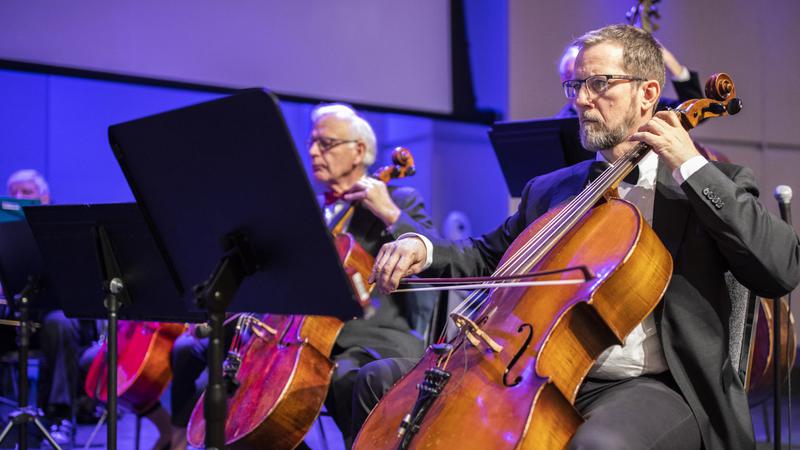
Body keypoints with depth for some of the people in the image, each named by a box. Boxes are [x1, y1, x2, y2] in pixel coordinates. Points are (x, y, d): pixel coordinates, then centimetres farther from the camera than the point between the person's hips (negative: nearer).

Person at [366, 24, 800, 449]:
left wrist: (691, 167, -14)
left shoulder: (713, 184, 2)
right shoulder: (549, 190, 17)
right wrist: (423, 248, 2)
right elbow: (488, 257, 25)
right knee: (379, 381, 1)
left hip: (654, 388, -5)